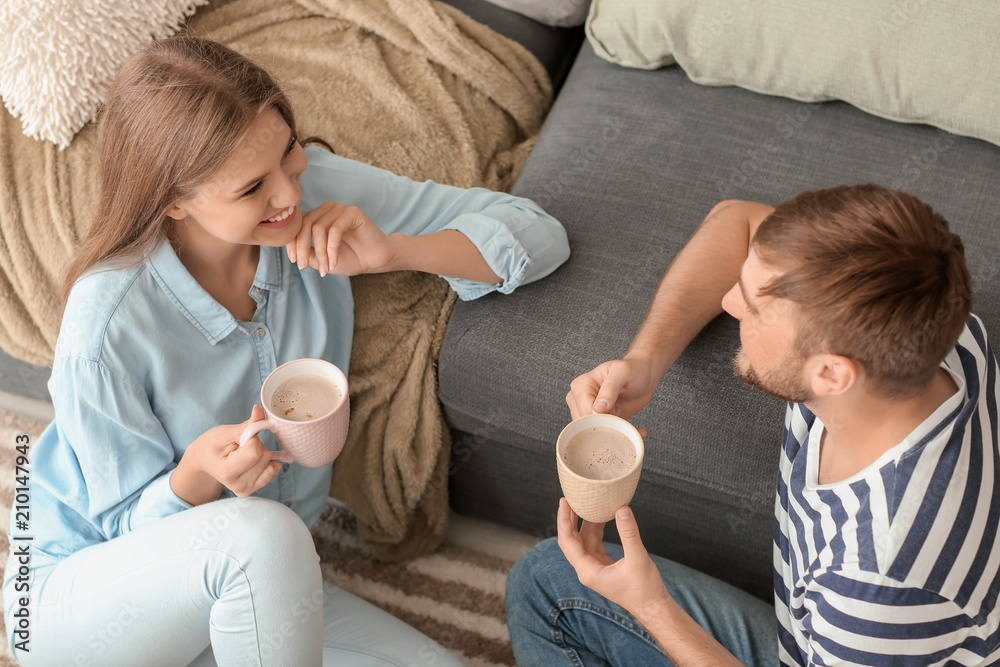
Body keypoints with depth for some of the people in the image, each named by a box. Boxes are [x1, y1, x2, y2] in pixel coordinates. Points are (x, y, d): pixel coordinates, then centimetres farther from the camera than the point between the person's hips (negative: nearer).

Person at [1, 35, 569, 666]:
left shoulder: (312, 185, -16)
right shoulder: (106, 330, -28)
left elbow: (537, 235, -11)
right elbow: (134, 527, -13)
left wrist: (391, 253, -28)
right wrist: (198, 474, -36)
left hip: (259, 582, 5)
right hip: (87, 587, -5)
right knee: (262, 535, -37)